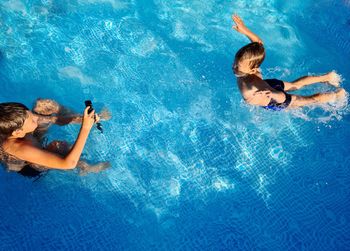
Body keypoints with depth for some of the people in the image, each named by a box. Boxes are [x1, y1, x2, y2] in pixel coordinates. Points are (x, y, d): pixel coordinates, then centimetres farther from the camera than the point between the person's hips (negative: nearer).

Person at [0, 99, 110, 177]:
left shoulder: (11, 124, -29)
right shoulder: (21, 149, -48)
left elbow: (54, 119, -19)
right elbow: (69, 163, -55)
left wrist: (83, 120, -31)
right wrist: (85, 128, -57)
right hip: (29, 167, -7)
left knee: (44, 104, -9)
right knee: (58, 146, -40)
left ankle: (86, 119, 3)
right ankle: (85, 168, -9)